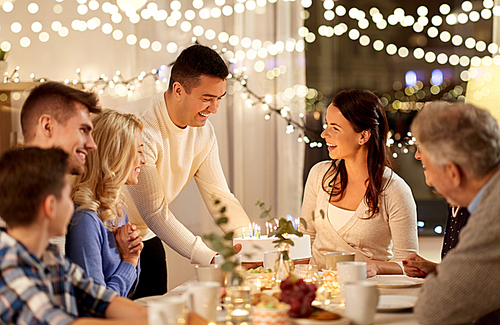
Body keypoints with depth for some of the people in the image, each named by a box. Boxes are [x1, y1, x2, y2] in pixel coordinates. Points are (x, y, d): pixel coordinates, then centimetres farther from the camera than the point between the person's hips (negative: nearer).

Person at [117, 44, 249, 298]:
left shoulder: (203, 130, -3)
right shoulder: (138, 129, -27)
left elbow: (218, 195, 0)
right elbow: (155, 213, -29)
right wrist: (212, 258, -34)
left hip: (146, 239, 7)